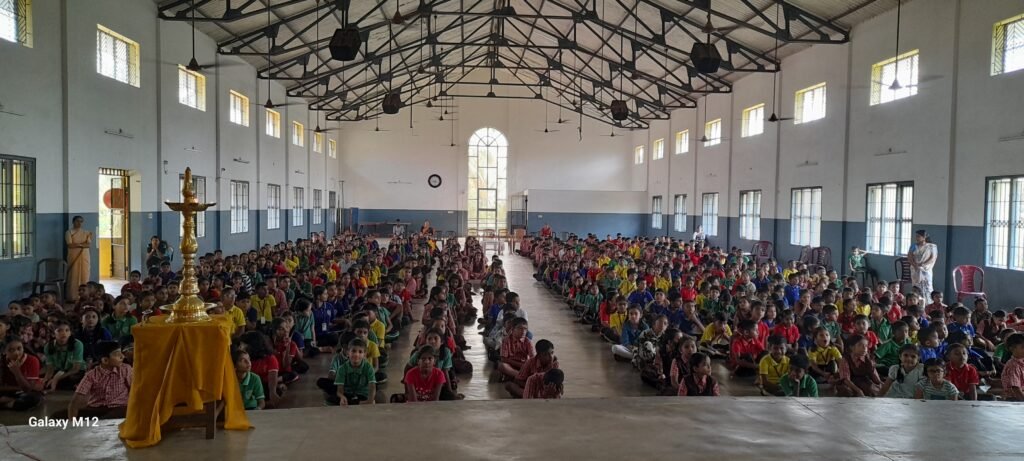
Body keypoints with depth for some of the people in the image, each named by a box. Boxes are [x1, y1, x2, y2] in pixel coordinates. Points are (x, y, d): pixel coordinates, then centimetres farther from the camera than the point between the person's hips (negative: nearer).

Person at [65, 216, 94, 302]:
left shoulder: (86, 232, 11)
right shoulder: (69, 232, 0)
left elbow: (89, 245, 0)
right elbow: (70, 245, -12)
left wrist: (77, 244, -9)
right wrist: (83, 244, -8)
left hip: (85, 257, 3)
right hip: (74, 257, -3)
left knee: (85, 276, 1)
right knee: (74, 276, -3)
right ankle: (73, 297, -1)